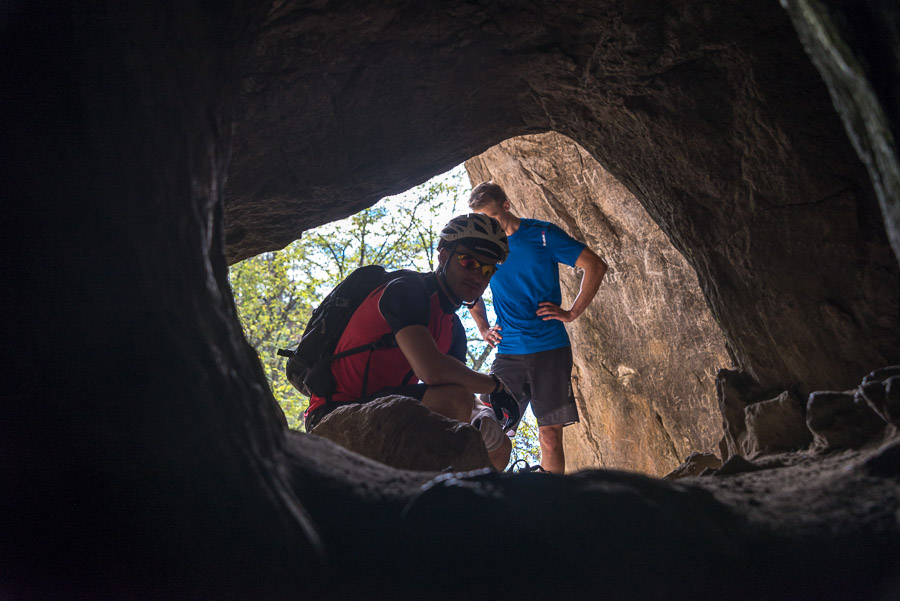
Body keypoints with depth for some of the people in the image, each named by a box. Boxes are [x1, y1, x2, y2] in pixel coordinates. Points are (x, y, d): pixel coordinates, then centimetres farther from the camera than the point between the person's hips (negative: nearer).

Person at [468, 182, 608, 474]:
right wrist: (483, 329, 16)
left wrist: (572, 313, -3)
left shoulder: (543, 234, 0)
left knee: (550, 436, -1)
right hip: (507, 353, 3)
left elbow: (596, 266, 1)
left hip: (550, 350, -2)